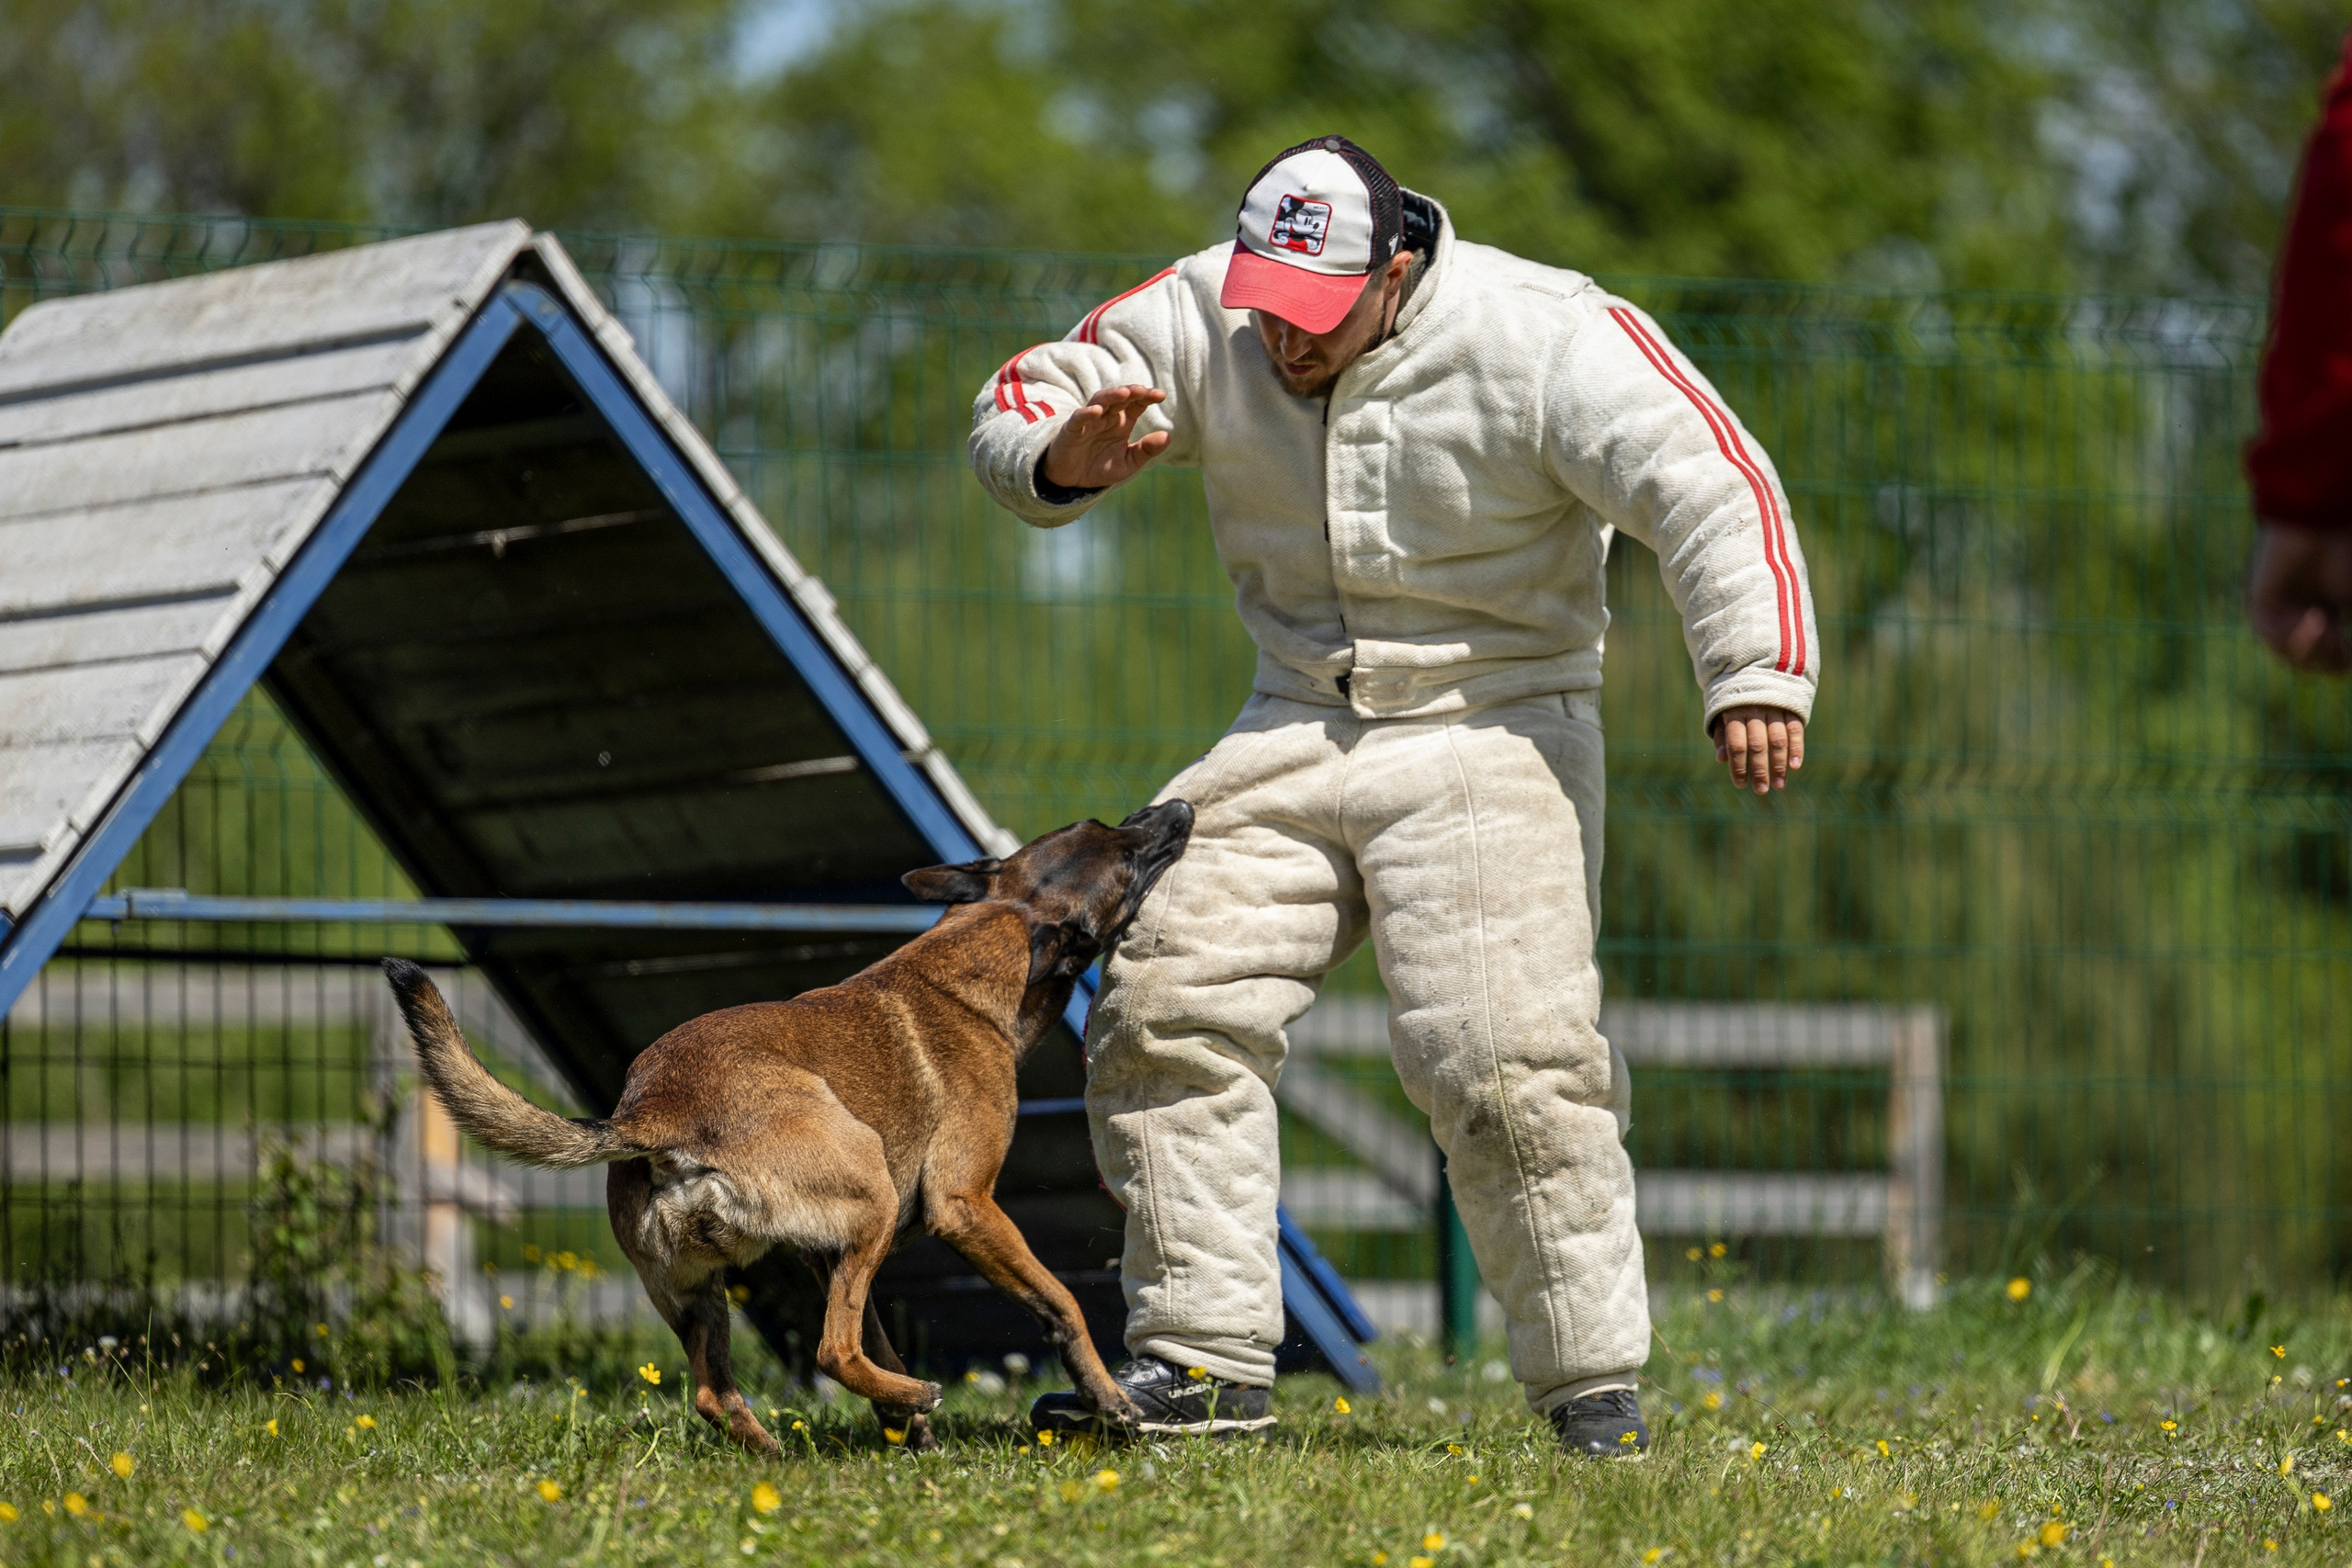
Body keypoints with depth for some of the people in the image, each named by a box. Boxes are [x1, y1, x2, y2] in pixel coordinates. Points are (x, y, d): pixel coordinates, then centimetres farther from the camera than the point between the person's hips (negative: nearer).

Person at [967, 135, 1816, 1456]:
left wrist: (1757, 677, -37)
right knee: (1168, 1002, -6)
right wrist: (1067, 461, -20)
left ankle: (1594, 1385, -5)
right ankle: (1207, 1360, 0)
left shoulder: (1546, 340, -17)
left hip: (1491, 735, -5)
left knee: (1508, 1060, -17)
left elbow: (1712, 489, -22)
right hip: (1297, 732, 5)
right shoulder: (1204, 320, -3)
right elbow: (1021, 403, 5)